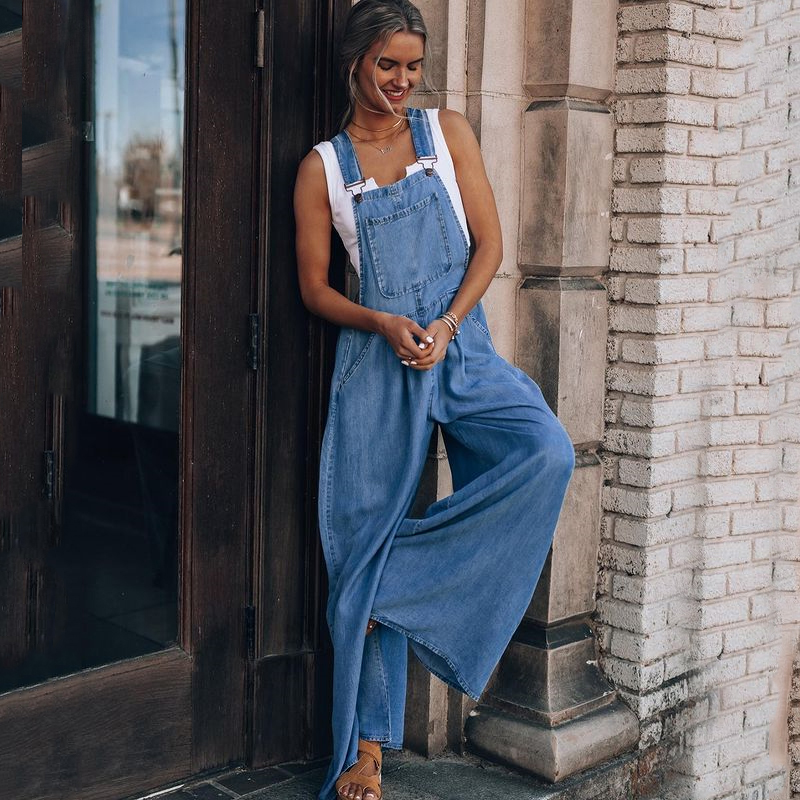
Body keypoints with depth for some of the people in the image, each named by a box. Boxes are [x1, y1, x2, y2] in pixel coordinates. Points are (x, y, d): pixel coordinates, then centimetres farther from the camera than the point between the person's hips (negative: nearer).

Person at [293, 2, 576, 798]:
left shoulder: (446, 132, 9)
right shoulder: (323, 167, 6)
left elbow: (489, 242, 4)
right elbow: (314, 287, 5)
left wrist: (445, 325, -10)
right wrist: (385, 324, -13)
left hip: (461, 346, 2)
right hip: (376, 359, -1)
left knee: (548, 453, -26)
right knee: (367, 538, -1)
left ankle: (407, 578, -10)